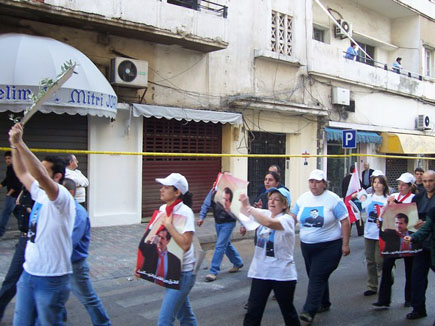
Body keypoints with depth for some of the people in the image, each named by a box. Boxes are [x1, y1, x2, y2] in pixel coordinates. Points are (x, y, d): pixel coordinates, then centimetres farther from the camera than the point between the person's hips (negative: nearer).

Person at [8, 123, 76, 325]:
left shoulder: (62, 198, -18)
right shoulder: (40, 193, 7)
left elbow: (40, 175, -35)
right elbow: (22, 172, 12)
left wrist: (19, 143, -32)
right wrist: (14, 145, -1)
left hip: (51, 278, -8)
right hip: (28, 273, 8)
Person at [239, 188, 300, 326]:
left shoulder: (287, 219, -16)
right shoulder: (264, 213, 4)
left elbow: (268, 222, -36)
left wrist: (248, 207, -31)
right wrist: (244, 203, -15)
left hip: (282, 275, -5)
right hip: (260, 272, 5)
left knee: (288, 310, 15)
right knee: (253, 311, 4)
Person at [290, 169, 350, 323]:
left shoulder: (333, 199, -10)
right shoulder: (303, 198, 4)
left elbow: (345, 221, -8)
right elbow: (292, 217, 12)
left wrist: (345, 244, -10)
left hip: (328, 246, -5)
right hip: (307, 245, 5)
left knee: (317, 278, -10)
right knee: (317, 277, 16)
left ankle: (309, 311, -8)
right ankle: (323, 304, 34)